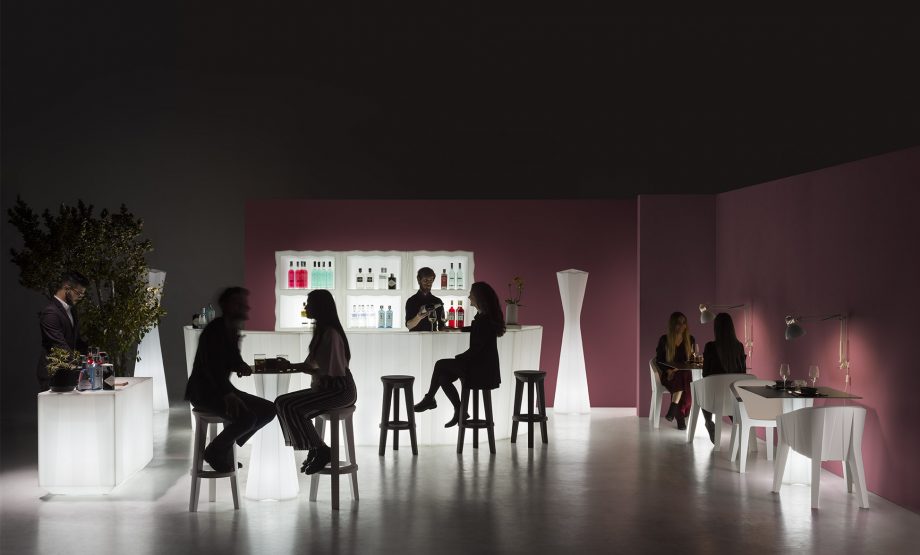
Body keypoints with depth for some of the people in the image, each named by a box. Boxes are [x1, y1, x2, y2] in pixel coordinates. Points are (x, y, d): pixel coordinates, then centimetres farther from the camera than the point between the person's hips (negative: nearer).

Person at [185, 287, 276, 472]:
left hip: (221, 389, 10)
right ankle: (214, 452, -6)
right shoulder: (215, 330, -16)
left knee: (268, 410, 2)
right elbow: (212, 366, -28)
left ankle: (226, 446, 10)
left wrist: (241, 366, -6)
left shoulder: (233, 331, 11)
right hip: (203, 391, -10)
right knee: (247, 417, -30)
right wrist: (228, 394, -41)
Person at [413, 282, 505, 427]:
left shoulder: (485, 320, -22)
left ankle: (429, 399, 11)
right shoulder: (482, 315, 7)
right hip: (479, 363, 9)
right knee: (443, 378, 6)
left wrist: (457, 359, -8)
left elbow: (475, 349, -21)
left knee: (440, 365, -3)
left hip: (481, 367, -9)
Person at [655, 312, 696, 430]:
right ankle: (680, 417, -40)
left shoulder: (690, 340, 11)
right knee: (680, 380, -37)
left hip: (686, 373, 2)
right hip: (669, 374, -2)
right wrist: (668, 370, -15)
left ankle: (674, 410, -34)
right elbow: (659, 360, 4)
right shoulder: (664, 340, 4)